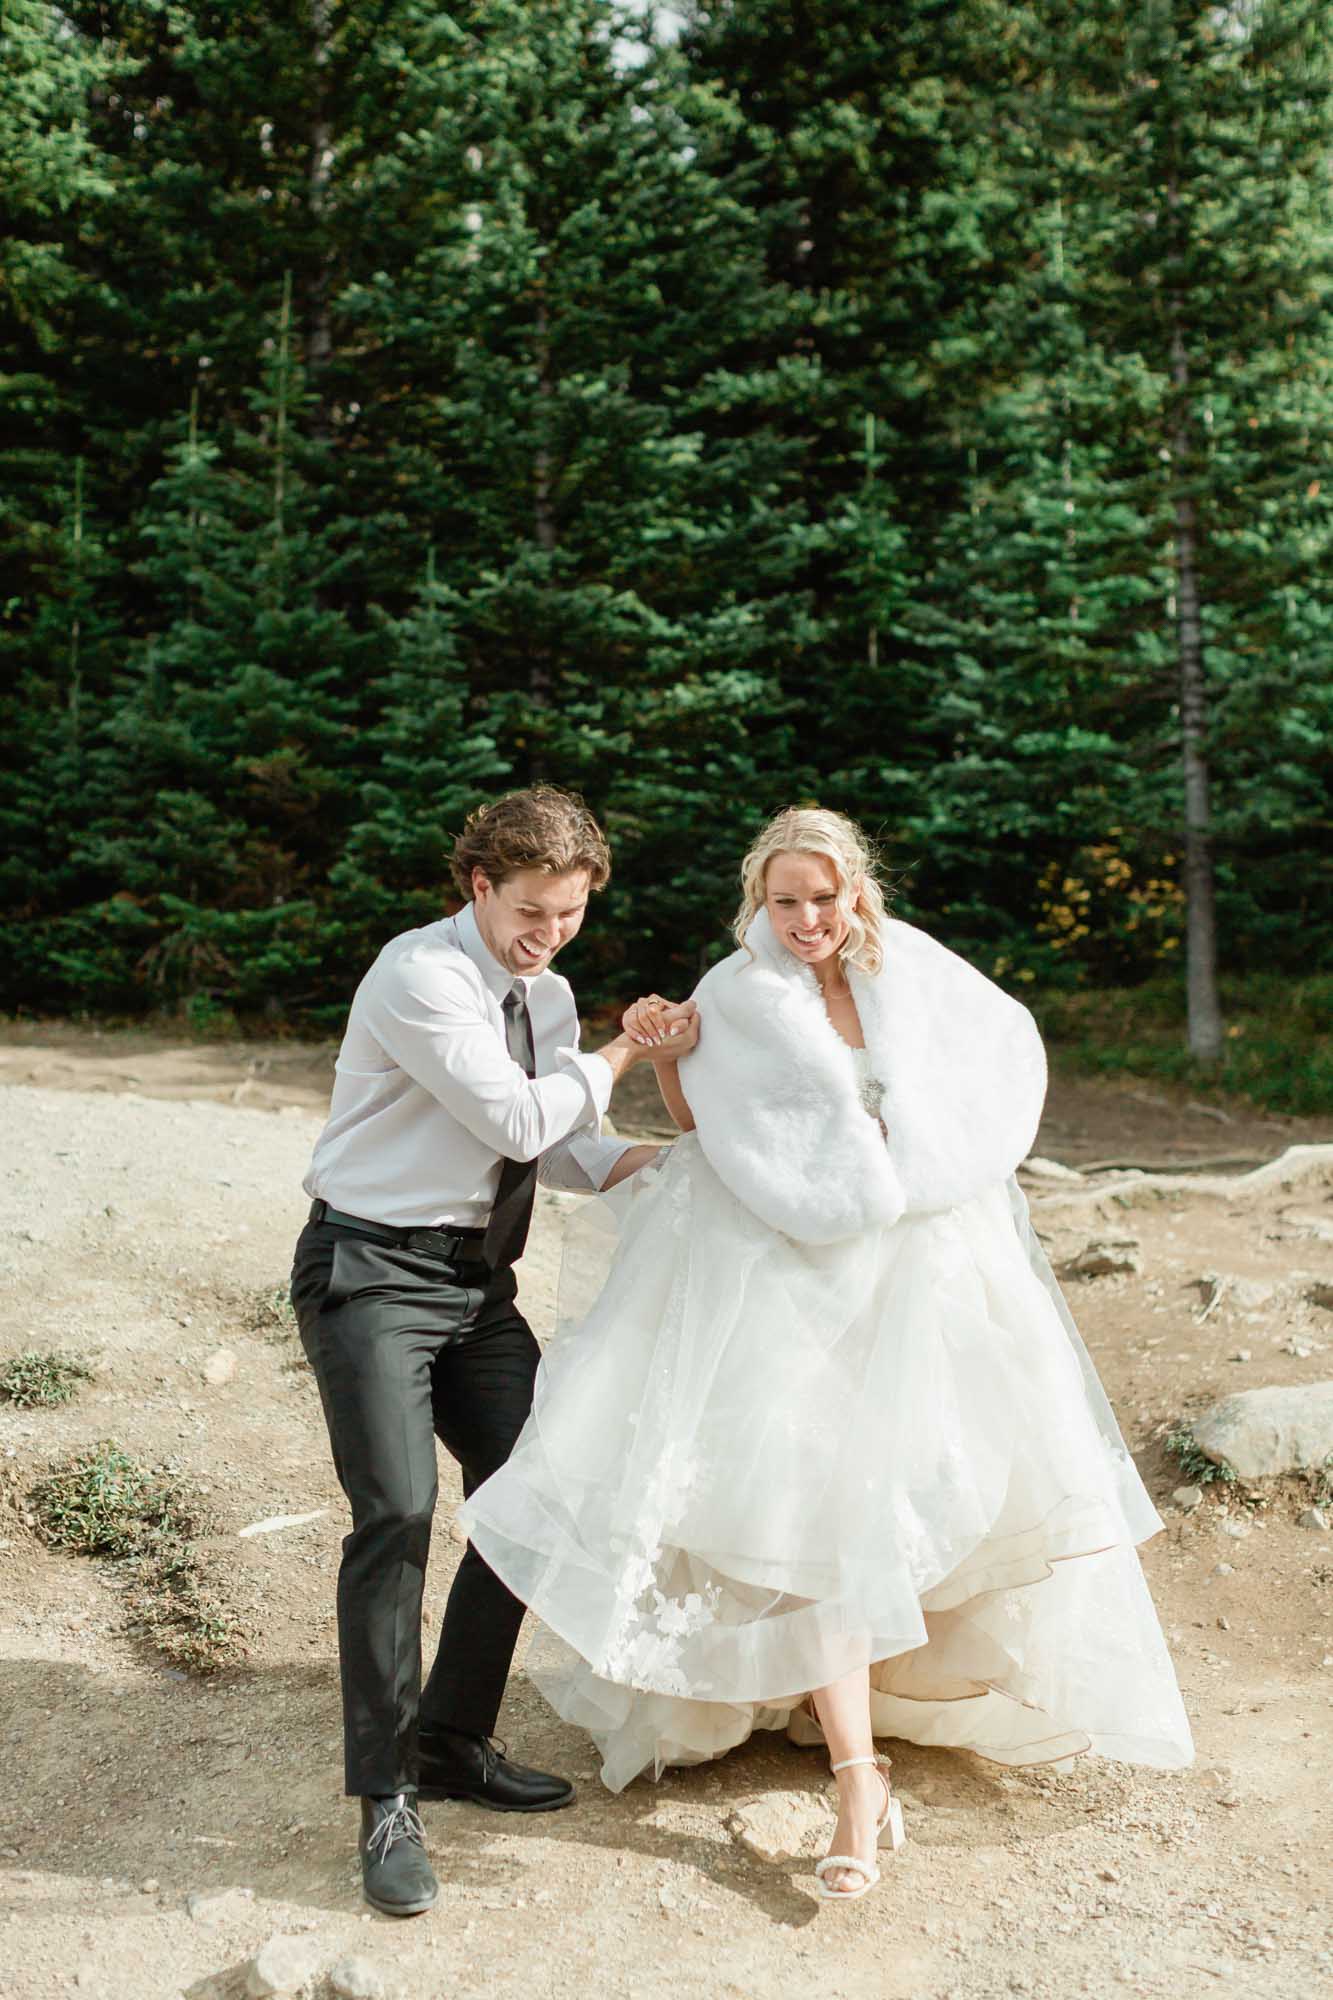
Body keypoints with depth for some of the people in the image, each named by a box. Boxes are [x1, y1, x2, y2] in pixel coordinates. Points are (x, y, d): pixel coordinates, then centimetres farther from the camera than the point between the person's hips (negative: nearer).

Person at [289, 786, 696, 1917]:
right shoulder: (422, 976, -16)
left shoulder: (548, 996, 10)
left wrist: (654, 1163, -8)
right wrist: (624, 1051, -9)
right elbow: (517, 1119, -20)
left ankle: (453, 1744, 24)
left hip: (479, 1278, 8)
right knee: (396, 1512, -16)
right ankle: (387, 1801, -1)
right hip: (375, 1271, -8)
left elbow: (565, 1149, 10)